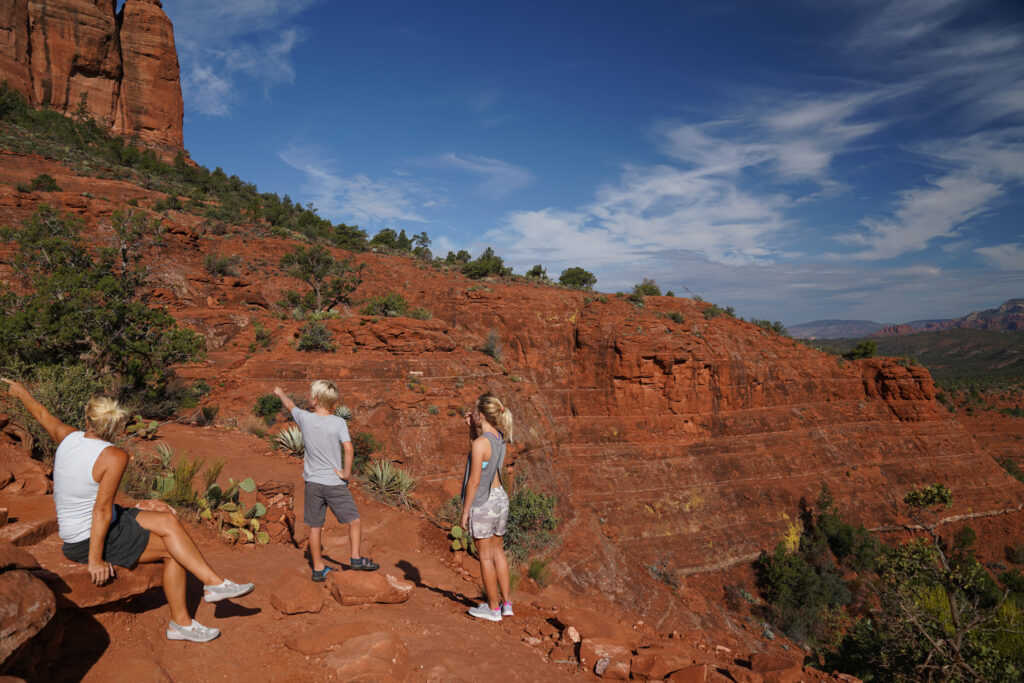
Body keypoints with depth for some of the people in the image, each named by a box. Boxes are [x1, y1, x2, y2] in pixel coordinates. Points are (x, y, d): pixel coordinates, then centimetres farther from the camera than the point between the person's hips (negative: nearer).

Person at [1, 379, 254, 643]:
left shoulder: (68, 437, -3)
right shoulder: (114, 457, -23)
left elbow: (43, 415, 18)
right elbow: (102, 510, -23)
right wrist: (95, 560, -17)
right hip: (90, 539, -9)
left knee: (169, 521, 1)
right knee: (172, 549, -2)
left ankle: (214, 582, -2)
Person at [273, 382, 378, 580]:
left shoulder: (304, 418, -3)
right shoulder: (338, 422, -10)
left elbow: (290, 405, 18)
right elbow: (348, 449, -19)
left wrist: (280, 393, 38)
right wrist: (347, 473, -7)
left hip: (313, 482, 3)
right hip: (335, 483, -3)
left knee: (315, 527, 12)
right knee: (354, 521, 10)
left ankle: (318, 568, 19)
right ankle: (355, 558, 6)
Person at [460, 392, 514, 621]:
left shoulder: (481, 443, -20)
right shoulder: (500, 438, 3)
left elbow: (474, 481, -19)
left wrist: (465, 511, -11)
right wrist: (472, 427, 8)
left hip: (483, 502, -8)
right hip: (501, 498, 8)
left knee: (486, 556, 6)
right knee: (498, 551, 19)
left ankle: (493, 608, 17)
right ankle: (506, 602, 25)